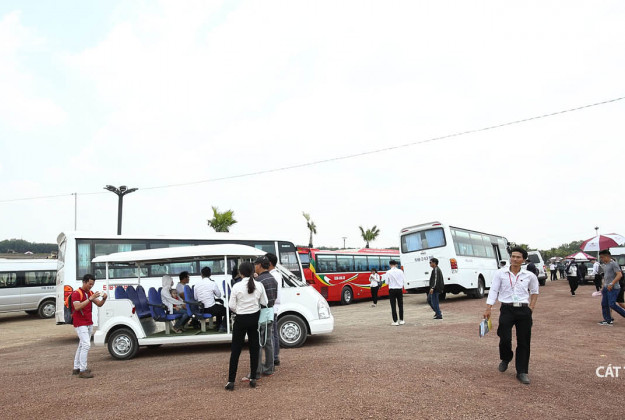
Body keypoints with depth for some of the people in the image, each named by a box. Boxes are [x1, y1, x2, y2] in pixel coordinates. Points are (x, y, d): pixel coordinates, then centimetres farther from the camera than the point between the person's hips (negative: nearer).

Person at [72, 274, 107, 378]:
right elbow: (77, 307, -26)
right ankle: (82, 371, -11)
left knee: (82, 345, 14)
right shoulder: (76, 293, -12)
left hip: (89, 323, 8)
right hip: (80, 324, -8)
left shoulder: (90, 293, 13)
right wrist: (90, 299, -30)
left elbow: (99, 304, 9)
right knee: (86, 345, -15)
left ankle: (76, 368, 23)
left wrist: (104, 298, -11)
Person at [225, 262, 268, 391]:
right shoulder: (259, 285, -7)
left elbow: (231, 305, -11)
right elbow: (264, 303, -2)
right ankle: (253, 379, 18)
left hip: (241, 319, -3)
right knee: (254, 348, 12)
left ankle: (231, 381, 8)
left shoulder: (237, 286, -15)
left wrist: (238, 311, 9)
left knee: (235, 350, 6)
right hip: (255, 318, 3)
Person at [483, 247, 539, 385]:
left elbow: (534, 292, 19)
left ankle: (522, 372, 18)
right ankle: (505, 360, 28)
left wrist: (531, 308, 10)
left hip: (524, 310, 2)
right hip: (507, 309, -1)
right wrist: (488, 308, -8)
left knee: (524, 342, 4)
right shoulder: (500, 273, -2)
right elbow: (493, 291, -1)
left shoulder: (529, 275, 3)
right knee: (505, 339, -4)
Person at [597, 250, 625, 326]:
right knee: (604, 304, 5)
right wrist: (603, 287, 22)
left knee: (612, 305, -12)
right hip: (606, 288, 9)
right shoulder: (605, 265, 16)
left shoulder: (614, 264, -11)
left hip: (613, 288, -9)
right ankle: (608, 320, 11)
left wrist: (611, 284, -25)